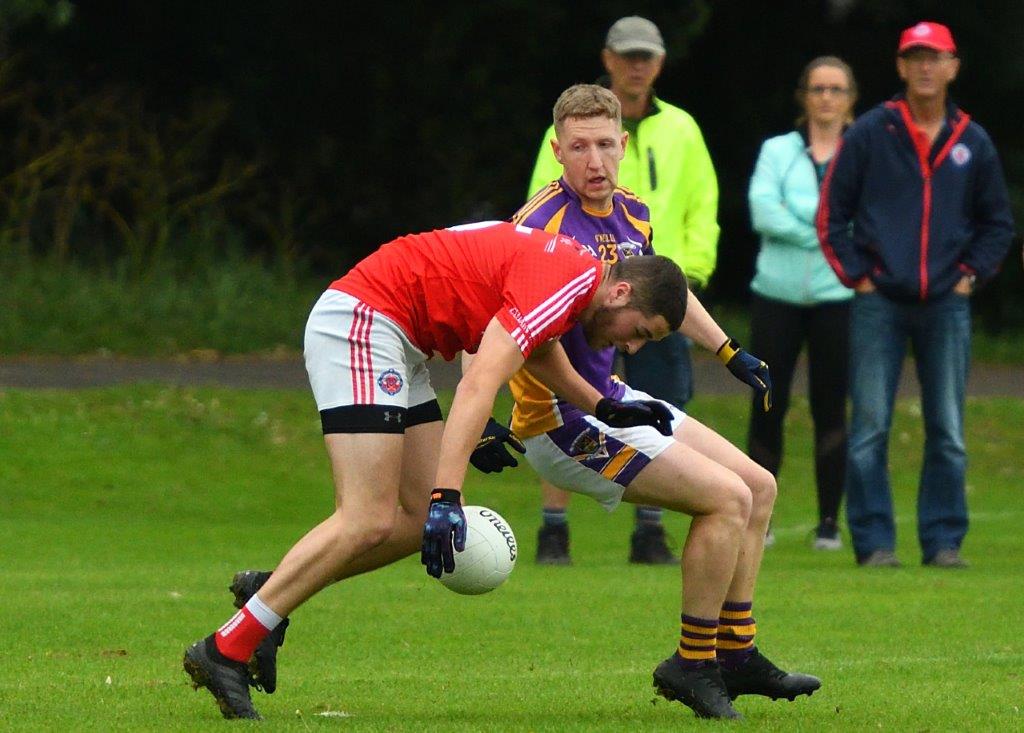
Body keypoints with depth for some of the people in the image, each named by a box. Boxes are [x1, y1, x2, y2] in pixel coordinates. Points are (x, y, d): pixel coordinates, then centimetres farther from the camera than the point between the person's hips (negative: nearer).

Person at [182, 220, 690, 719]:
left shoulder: (576, 267, 11)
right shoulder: (561, 285, -19)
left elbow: (536, 346, 34)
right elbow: (477, 386, -28)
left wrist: (606, 409, 28)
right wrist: (447, 495, -34)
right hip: (360, 322, -10)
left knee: (422, 519, 4)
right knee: (368, 522, -17)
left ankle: (270, 590, 12)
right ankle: (224, 652, -15)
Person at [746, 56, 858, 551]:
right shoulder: (778, 151, 10)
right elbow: (762, 210, -5)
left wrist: (797, 218, -12)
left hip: (837, 296, -1)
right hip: (777, 292, 1)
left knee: (830, 408, 1)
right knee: (768, 405, 1)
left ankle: (829, 521, 7)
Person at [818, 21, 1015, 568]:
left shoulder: (973, 143, 9)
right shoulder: (869, 134, 2)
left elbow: (998, 223, 18)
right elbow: (831, 213, 4)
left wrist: (971, 273, 5)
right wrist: (856, 274, -2)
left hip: (947, 304, 2)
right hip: (879, 302, -2)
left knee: (948, 433, 2)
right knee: (870, 428, -5)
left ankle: (943, 540, 9)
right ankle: (873, 541, -1)